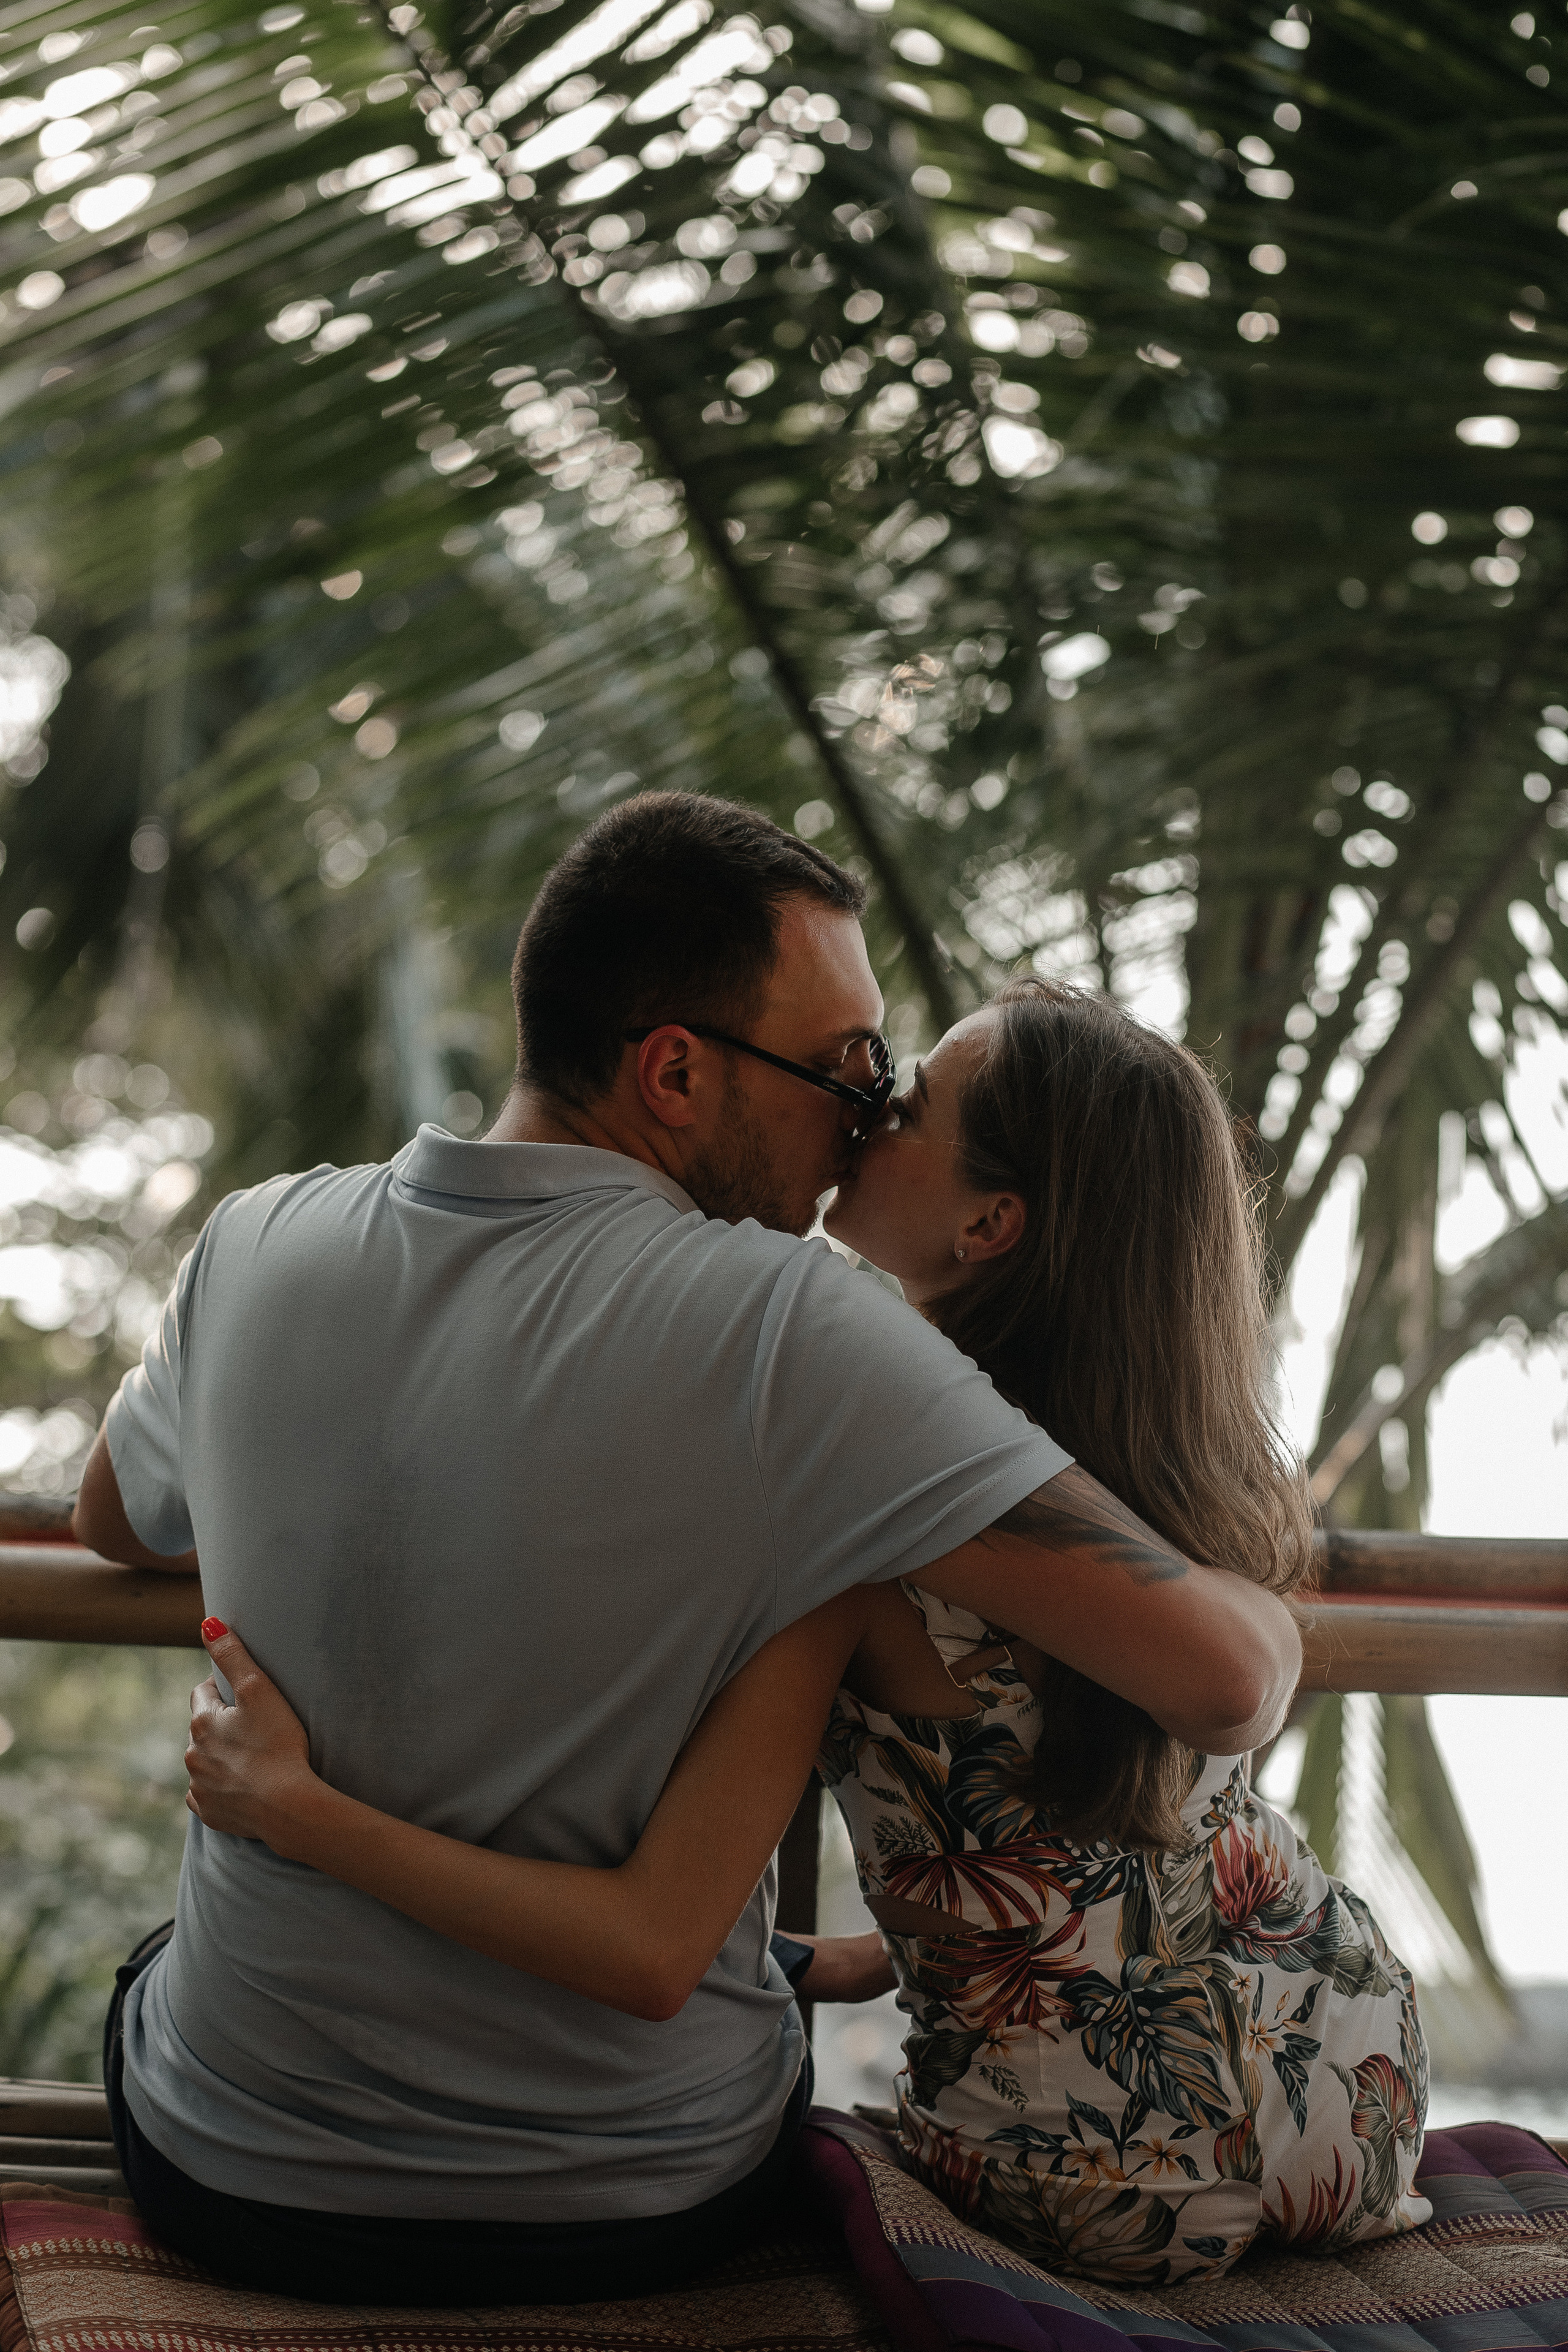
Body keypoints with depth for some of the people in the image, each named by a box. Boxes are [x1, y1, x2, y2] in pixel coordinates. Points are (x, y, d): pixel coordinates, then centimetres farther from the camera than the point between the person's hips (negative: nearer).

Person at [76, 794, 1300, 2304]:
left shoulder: (253, 1249, -10)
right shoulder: (784, 1331, -24)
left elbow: (113, 1521, 13)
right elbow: (1218, 1676, -25)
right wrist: (1266, 1625, -2)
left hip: (232, 2177, 3)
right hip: (644, 2207, -2)